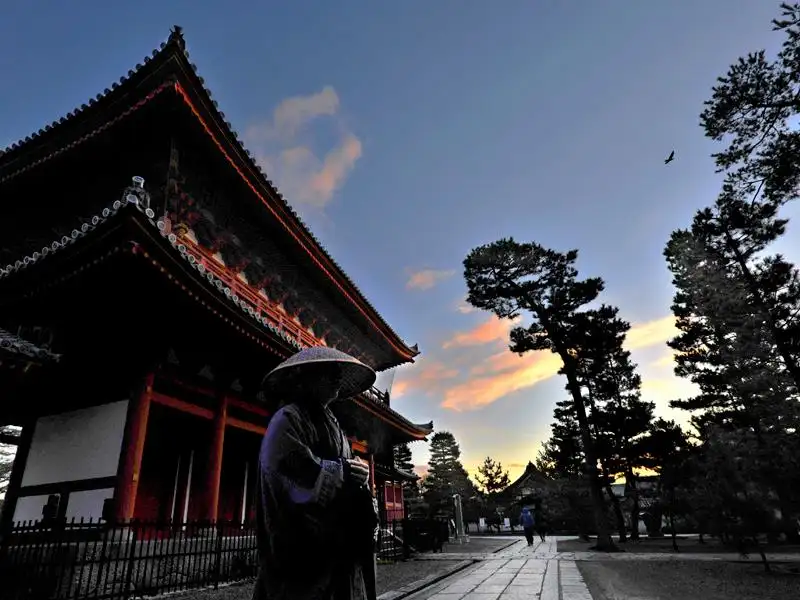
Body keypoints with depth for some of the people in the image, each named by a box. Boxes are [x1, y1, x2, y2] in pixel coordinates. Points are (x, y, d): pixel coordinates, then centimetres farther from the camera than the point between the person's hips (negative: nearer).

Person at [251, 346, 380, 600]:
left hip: (337, 540, 8)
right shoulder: (288, 419, -7)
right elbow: (285, 468, -21)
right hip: (302, 542, -8)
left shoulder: (331, 424, 19)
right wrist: (344, 471, -14)